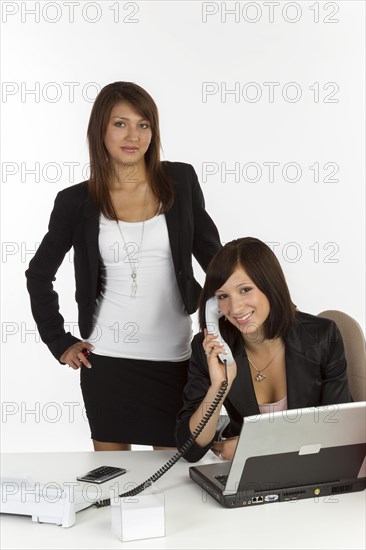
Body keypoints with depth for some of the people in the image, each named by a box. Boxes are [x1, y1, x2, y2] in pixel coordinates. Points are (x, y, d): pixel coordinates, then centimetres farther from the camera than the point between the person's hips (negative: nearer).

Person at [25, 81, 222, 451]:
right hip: (107, 359, 0)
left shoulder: (180, 181, -1)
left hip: (173, 355, 1)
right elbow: (39, 274, 9)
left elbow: (211, 252, 8)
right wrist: (59, 343, 4)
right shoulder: (76, 202, -2)